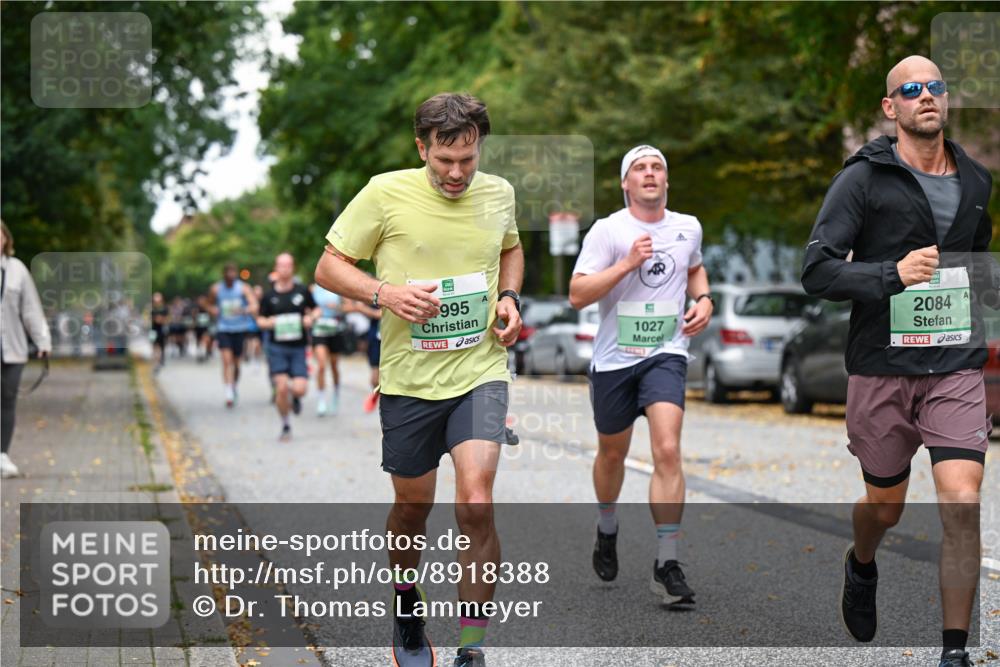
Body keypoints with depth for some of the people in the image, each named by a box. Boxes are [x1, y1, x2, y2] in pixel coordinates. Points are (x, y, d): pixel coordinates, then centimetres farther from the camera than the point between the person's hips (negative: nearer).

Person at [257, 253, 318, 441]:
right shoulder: (269, 295, 2)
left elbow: (315, 309, 15)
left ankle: (295, 396, 27)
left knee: (300, 389, -12)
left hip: (298, 347, 0)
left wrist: (311, 318, -7)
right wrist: (268, 323, -13)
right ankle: (285, 426, 9)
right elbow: (260, 319, 9)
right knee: (281, 387, -11)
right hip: (277, 347, 0)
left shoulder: (302, 291, 2)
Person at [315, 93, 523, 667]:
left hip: (481, 372, 1)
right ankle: (407, 607, 45)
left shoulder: (498, 193, 3)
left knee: (477, 505, -17)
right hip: (409, 379, -1)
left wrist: (508, 297, 5)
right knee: (412, 511, 13)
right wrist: (384, 292, -19)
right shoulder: (386, 194, -8)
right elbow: (329, 267, -2)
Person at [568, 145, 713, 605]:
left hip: (666, 354, 1)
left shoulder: (688, 227, 5)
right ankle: (607, 530, 44)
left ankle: (666, 564, -13)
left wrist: (703, 299, 8)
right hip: (614, 357, -1)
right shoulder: (608, 230, -7)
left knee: (667, 451, -16)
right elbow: (577, 294, -13)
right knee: (612, 454, 14)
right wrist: (627, 263, -22)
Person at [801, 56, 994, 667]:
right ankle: (861, 568, 50)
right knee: (886, 504, 14)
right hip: (882, 368, -2)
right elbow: (817, 270, -12)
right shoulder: (865, 177, -5)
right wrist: (893, 274, -25)